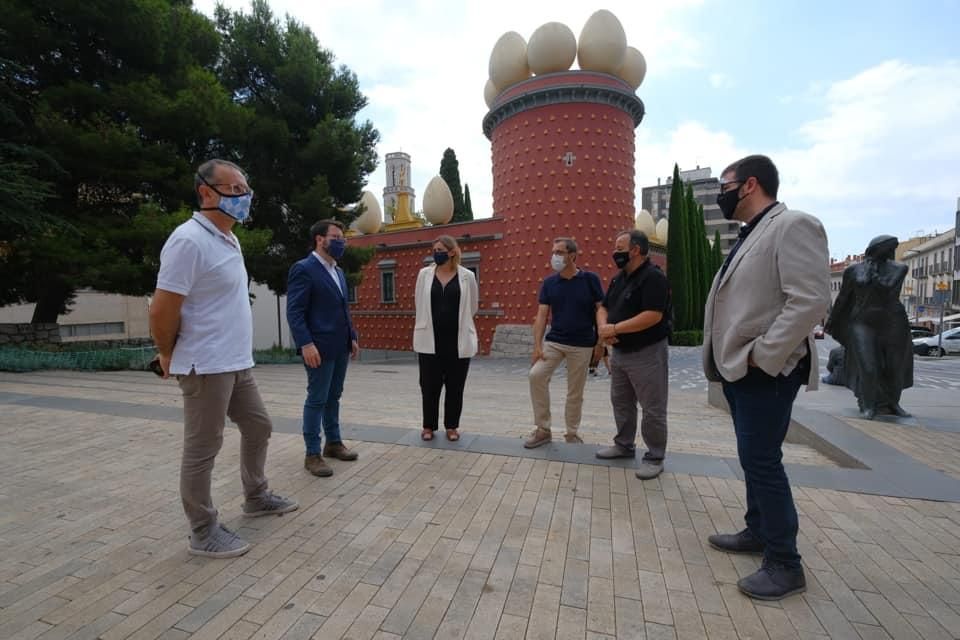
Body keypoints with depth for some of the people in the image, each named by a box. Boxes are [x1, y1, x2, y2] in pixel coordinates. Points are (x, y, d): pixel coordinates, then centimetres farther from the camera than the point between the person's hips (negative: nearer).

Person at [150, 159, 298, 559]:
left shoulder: (229, 240, 12)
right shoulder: (190, 239, -17)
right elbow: (162, 310, -18)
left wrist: (235, 354, 15)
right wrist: (169, 356, -4)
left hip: (237, 363, 9)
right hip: (207, 366, -9)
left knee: (258, 427, 19)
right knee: (202, 449, 4)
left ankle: (256, 498, 38)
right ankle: (203, 533, 21)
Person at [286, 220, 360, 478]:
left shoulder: (338, 272, 16)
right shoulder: (303, 268, -9)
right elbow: (294, 312, -15)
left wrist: (352, 338, 14)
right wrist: (306, 344, -23)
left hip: (340, 346, 8)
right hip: (319, 347, -8)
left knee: (333, 397, 15)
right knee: (317, 399, 0)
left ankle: (333, 442, 28)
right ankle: (312, 454, 10)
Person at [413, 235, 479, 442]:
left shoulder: (467, 276, -1)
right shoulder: (424, 274, 3)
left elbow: (472, 308, 10)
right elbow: (419, 304, 12)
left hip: (459, 340, -1)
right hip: (430, 340, 1)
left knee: (455, 386, 8)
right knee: (430, 385, 7)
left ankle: (452, 426, 24)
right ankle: (429, 426, 24)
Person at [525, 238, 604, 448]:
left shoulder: (590, 279, -4)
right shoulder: (549, 282, 2)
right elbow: (541, 315, 0)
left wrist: (600, 342, -7)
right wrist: (537, 345, -8)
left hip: (582, 345, -2)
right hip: (553, 341, 2)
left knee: (575, 392, 6)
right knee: (536, 375, -15)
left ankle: (572, 433, 26)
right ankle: (543, 429, 0)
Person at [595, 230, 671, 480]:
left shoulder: (653, 277, -16)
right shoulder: (618, 279, 11)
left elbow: (653, 316, -26)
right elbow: (603, 308, 13)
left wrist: (615, 329, -21)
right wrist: (603, 328, -9)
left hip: (647, 353, -9)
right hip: (619, 352, 9)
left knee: (652, 408, 1)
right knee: (621, 402, 17)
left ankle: (654, 457, 14)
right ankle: (624, 445, 32)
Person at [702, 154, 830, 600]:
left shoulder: (793, 225, -12)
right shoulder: (749, 237, 17)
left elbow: (811, 300, -22)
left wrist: (761, 355, -21)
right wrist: (732, 359, 12)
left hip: (765, 372, -9)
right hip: (738, 369, 9)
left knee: (761, 461, -3)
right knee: (754, 458, 18)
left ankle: (785, 564, 13)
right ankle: (758, 532, 34)